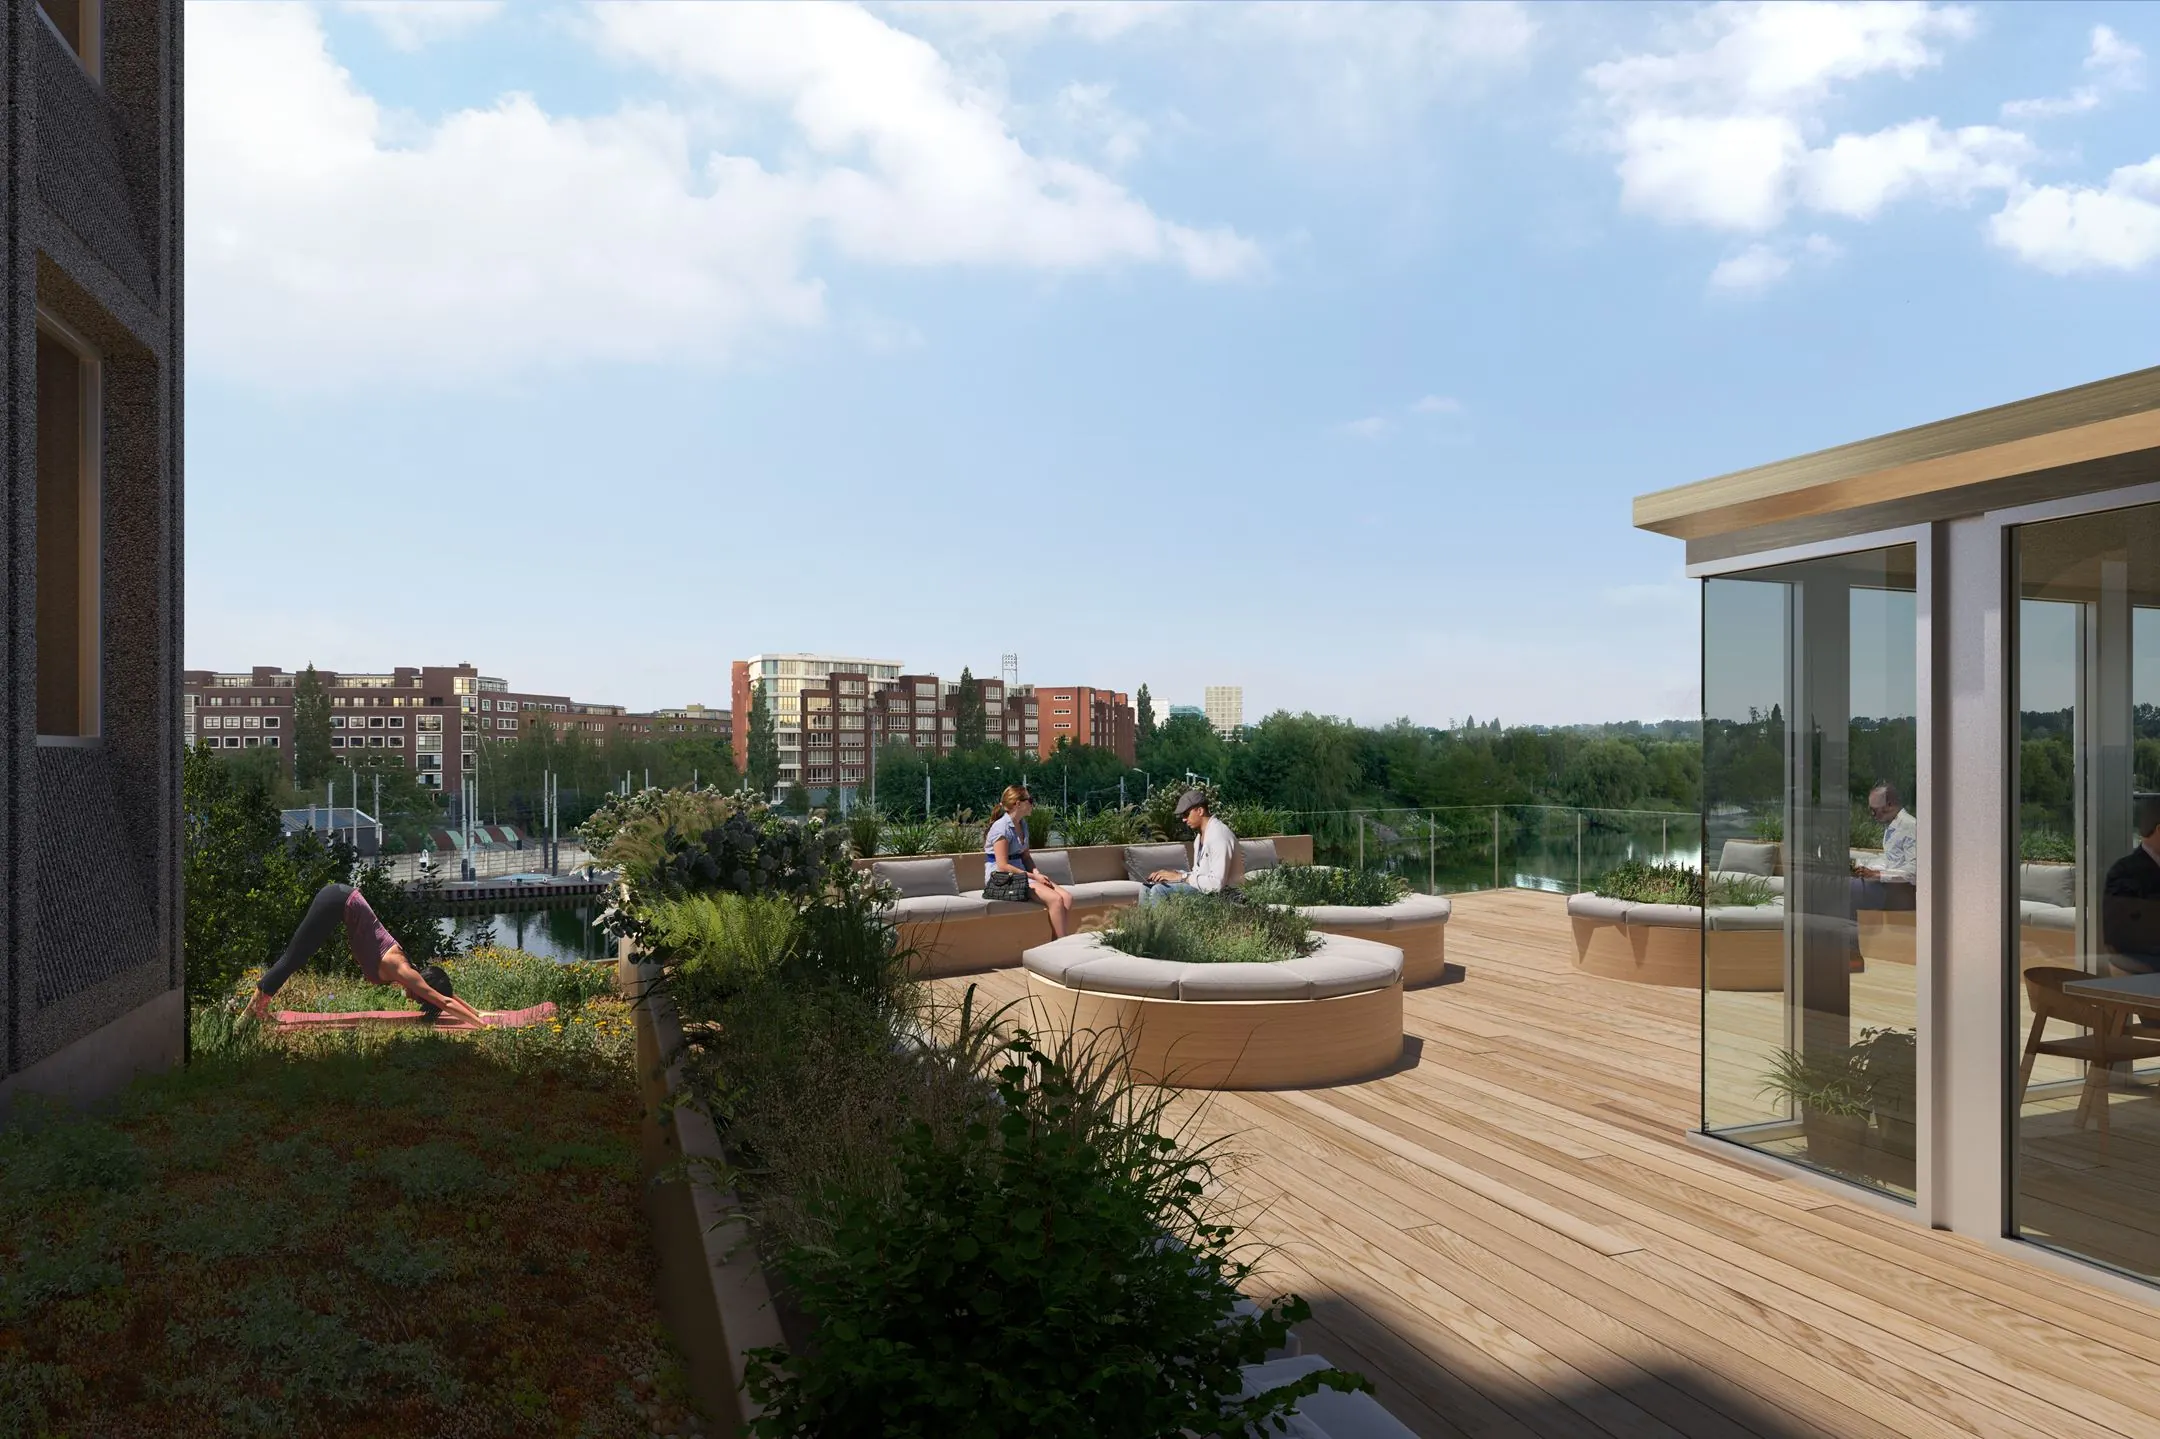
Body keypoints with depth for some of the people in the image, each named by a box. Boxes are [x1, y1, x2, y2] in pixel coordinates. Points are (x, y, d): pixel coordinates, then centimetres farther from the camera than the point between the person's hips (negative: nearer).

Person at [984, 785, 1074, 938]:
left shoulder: (1022, 825, 13)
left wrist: (1037, 873, -2)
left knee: (1067, 897, -12)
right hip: (1002, 879, -9)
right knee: (1055, 900, -25)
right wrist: (1033, 876, -17)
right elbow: (1003, 866, -18)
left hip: (1021, 874, 9)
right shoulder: (1002, 827, -14)